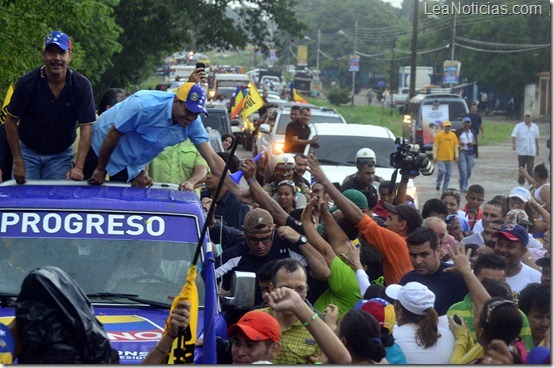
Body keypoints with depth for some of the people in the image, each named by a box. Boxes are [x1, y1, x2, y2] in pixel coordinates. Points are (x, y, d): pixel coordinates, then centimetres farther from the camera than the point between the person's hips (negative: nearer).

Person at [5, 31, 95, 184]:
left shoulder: (81, 85, -15)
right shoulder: (27, 83, -17)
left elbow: (86, 126, -14)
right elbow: (11, 120, -8)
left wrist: (78, 167, -23)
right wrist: (18, 162, -10)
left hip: (61, 154, 1)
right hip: (28, 152, -1)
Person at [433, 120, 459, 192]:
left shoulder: (453, 135, 8)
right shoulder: (439, 135, -3)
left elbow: (456, 146, 12)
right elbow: (435, 146, -3)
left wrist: (456, 156, 8)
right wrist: (435, 156, -7)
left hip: (449, 158, 4)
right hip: (440, 158, -4)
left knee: (448, 173, 5)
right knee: (442, 171, -14)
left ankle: (445, 188, 14)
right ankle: (438, 184, 9)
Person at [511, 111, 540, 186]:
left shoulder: (535, 126, 9)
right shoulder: (519, 126, -1)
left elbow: (536, 138, 16)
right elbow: (514, 136, -11)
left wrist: (537, 149, 19)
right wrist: (513, 144, -28)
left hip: (531, 151, 1)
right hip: (521, 151, -1)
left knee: (530, 168, -6)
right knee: (521, 168, 6)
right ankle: (521, 181, 16)